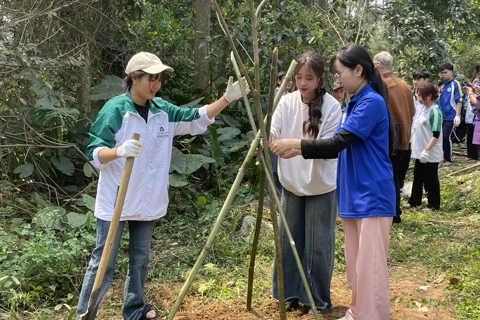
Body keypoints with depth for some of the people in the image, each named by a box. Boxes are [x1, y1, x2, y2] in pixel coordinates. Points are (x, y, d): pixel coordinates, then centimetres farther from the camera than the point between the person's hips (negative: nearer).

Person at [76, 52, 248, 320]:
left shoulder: (163, 111, 3)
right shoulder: (115, 109, -15)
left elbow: (197, 119, 7)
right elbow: (94, 153, -18)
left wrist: (227, 99, -4)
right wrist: (119, 150, -39)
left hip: (147, 202, 6)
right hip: (115, 202, -6)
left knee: (140, 259, 18)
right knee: (104, 262, 2)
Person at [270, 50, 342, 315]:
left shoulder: (331, 106, -14)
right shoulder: (287, 101, -2)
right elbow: (273, 133, -8)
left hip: (320, 186, -4)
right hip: (291, 182, 4)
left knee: (317, 244, 3)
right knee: (289, 240, 12)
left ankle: (317, 299, 20)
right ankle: (291, 292, 29)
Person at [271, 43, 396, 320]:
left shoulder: (372, 102, -15)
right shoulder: (352, 104, 14)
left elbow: (339, 142, -21)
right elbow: (339, 148, 14)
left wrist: (296, 144, -18)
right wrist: (300, 152, 2)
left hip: (372, 197, -9)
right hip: (352, 195, 9)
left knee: (370, 264, -3)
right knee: (355, 262, 16)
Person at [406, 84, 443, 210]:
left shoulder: (435, 112, -17)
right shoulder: (424, 109, 9)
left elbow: (436, 135, -20)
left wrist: (426, 151, -24)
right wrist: (414, 144, 15)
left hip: (431, 153, -8)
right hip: (420, 151, 8)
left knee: (430, 180, 3)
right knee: (418, 178, 16)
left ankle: (433, 205, 14)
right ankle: (414, 201, 26)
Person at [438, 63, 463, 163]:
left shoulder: (455, 84, -6)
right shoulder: (442, 86, 13)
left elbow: (459, 101, -11)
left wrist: (457, 115, -17)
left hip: (450, 116, -6)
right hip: (441, 116, 6)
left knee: (446, 137, -9)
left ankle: (448, 159, 3)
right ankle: (442, 157, 17)